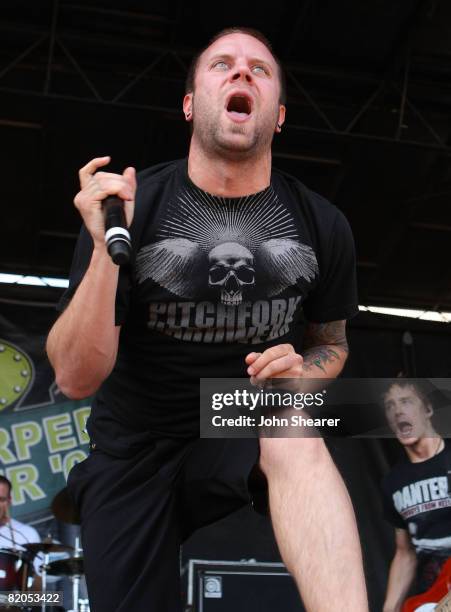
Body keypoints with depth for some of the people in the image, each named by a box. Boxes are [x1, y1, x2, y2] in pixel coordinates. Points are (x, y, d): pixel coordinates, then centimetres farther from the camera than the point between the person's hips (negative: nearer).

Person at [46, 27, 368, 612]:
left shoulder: (321, 225, -6)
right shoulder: (129, 205, -13)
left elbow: (331, 341, 11)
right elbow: (77, 378, -15)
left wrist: (304, 370, -13)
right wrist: (105, 252, -30)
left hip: (246, 433, 1)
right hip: (133, 449, 0)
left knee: (297, 437, -31)